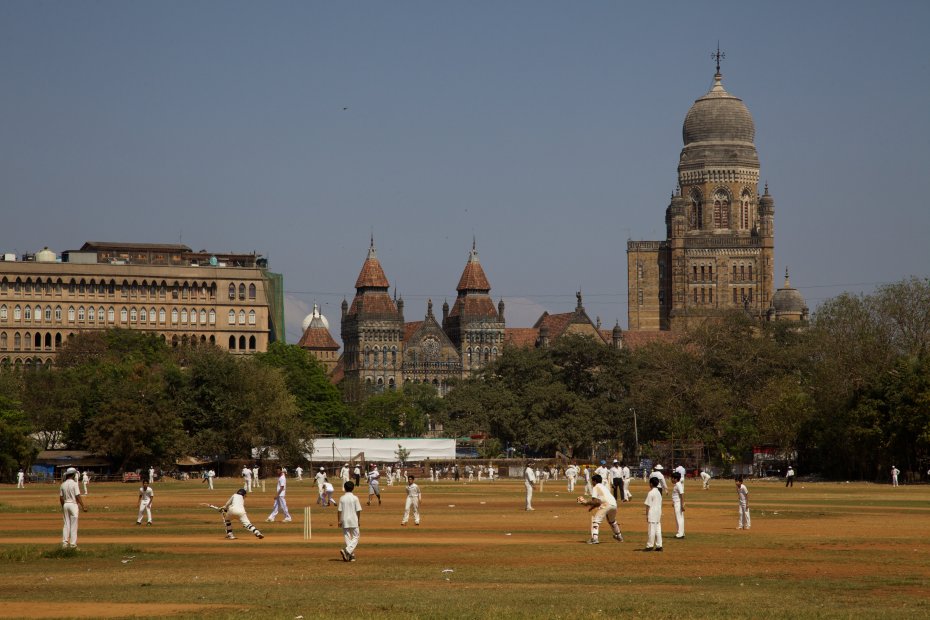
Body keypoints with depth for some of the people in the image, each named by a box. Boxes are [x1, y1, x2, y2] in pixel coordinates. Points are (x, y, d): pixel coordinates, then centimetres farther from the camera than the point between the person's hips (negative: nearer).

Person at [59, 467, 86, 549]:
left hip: (65, 505, 5)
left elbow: (61, 498, 9)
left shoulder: (63, 485, 5)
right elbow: (78, 496, -15)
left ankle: (65, 543, 5)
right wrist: (83, 507, -11)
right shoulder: (74, 484, -12)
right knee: (73, 525, 0)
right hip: (73, 504, -5)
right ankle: (73, 543, -1)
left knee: (66, 524, 9)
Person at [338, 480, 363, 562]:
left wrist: (339, 521, 4)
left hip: (345, 521, 2)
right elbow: (358, 510, -5)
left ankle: (351, 555, 8)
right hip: (353, 520, -2)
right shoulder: (355, 498, -7)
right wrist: (359, 520, 5)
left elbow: (340, 510, -2)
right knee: (356, 537, 6)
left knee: (347, 537, 8)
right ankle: (347, 550, -14)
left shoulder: (342, 498, -1)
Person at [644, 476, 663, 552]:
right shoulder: (659, 492, 12)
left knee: (652, 529, -5)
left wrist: (647, 515, -9)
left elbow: (648, 505, -13)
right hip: (658, 513, 8)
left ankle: (650, 545, -2)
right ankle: (659, 545, 8)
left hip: (652, 514, -8)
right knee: (658, 529, 8)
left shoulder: (650, 493, -12)